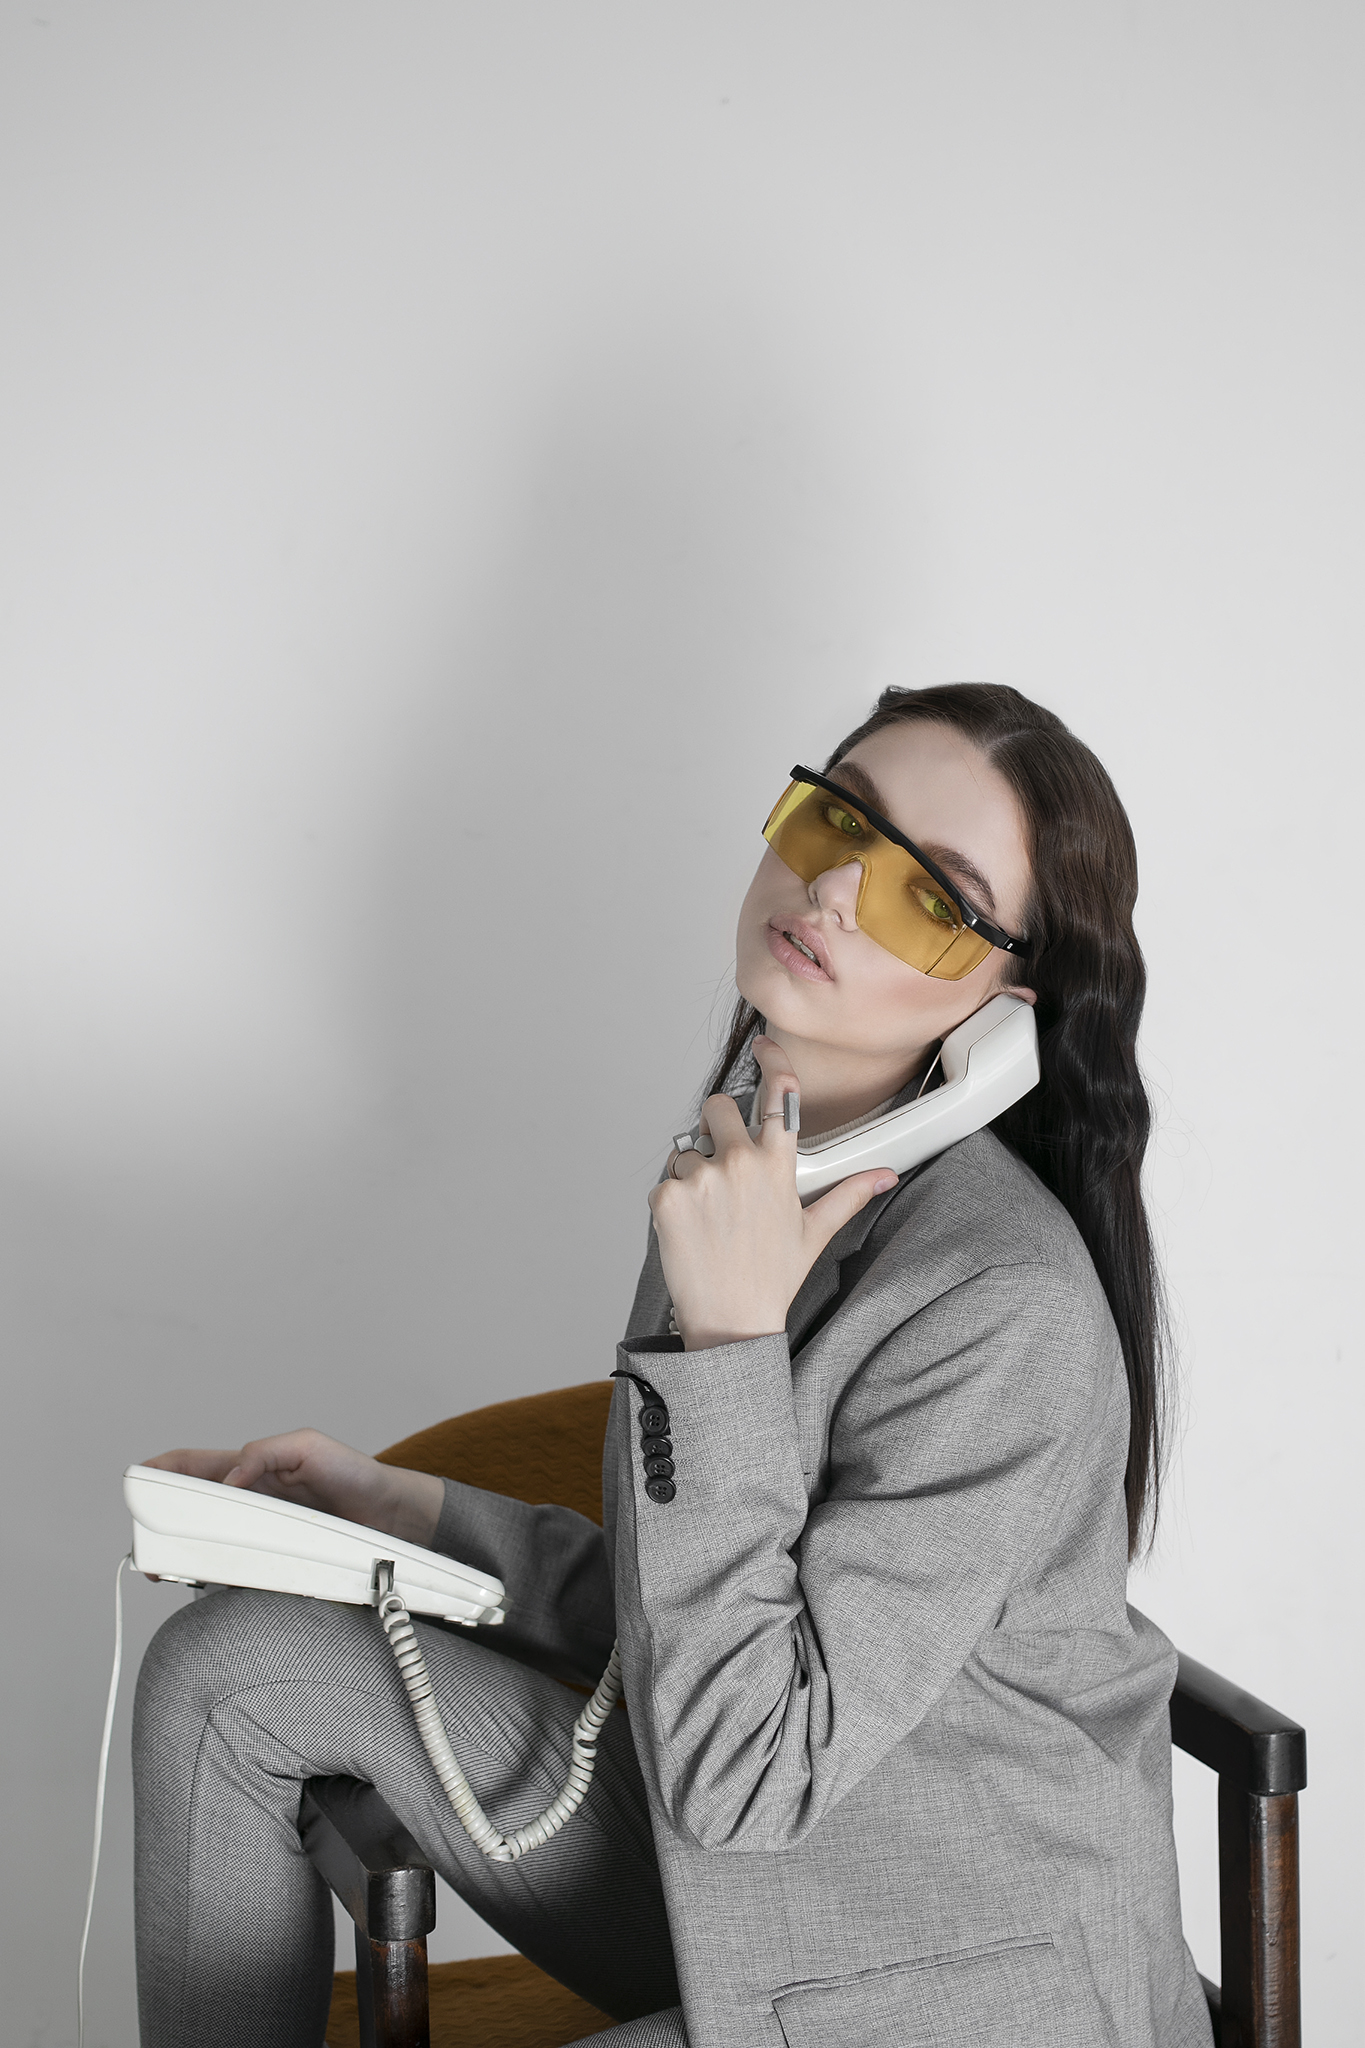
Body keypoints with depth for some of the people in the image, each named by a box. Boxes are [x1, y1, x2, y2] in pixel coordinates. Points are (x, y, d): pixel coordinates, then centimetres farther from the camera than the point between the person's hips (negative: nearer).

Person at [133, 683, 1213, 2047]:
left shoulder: (1012, 1314, -26)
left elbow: (742, 1778, -24)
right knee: (235, 1665, 0)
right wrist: (398, 1506, 5)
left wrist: (730, 1334, -28)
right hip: (720, 1895, 8)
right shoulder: (744, 1159, 1)